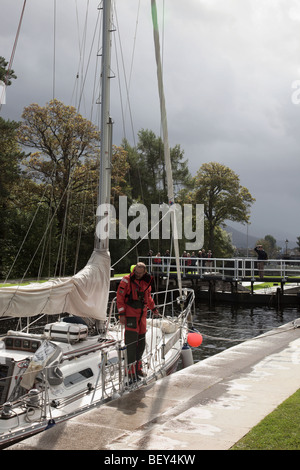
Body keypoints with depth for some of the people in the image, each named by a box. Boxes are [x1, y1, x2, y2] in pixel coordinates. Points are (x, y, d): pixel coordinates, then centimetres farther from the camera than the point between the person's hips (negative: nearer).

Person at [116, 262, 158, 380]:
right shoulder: (127, 280, -8)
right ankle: (131, 371, -5)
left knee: (141, 342, 9)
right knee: (131, 341, -9)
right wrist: (121, 314, -15)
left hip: (142, 315, 6)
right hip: (130, 314, -6)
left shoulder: (146, 282, 9)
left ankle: (138, 367, 22)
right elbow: (120, 296, -10)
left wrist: (153, 308, 30)